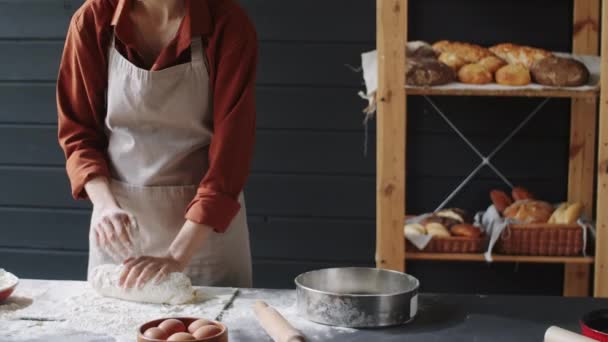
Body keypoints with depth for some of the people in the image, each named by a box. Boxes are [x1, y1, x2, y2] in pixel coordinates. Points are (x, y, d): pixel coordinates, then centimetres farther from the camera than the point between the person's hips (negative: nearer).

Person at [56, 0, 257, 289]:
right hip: (121, 216, 2)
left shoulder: (228, 24, -16)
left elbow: (230, 148, -18)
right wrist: (106, 205, -18)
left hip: (206, 222, -2)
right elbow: (77, 132, 0)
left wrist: (177, 255, -23)